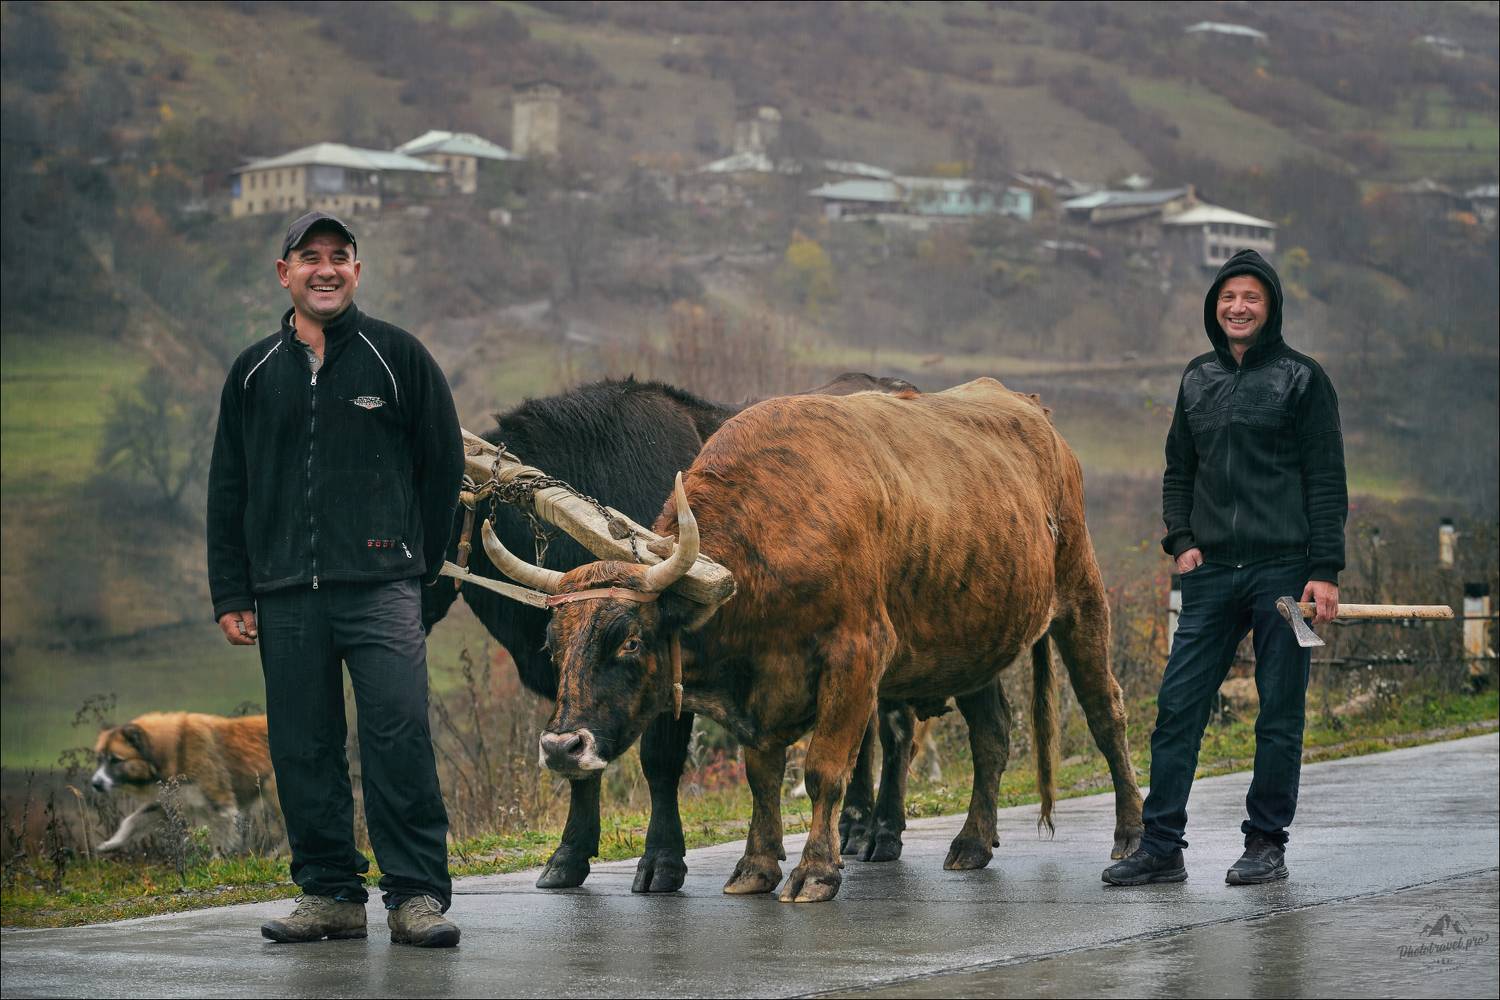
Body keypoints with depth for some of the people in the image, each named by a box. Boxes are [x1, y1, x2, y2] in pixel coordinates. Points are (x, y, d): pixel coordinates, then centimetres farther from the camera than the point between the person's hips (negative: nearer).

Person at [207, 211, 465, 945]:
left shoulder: (397, 356, 5)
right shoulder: (254, 373, 13)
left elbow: (444, 463, 10)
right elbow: (227, 491, 16)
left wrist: (417, 564, 8)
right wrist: (231, 595, 9)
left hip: (380, 588, -3)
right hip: (285, 595, 3)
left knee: (399, 735, -13)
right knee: (304, 749, 3)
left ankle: (416, 894, -9)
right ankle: (330, 894, 11)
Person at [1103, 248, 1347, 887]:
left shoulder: (1301, 379, 0)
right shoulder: (1197, 380, 14)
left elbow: (1326, 481, -3)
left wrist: (1325, 571, -10)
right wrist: (1181, 540, 7)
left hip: (1283, 570, -4)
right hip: (1211, 572, 4)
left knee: (1279, 715, 2)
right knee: (1177, 707, -1)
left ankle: (1266, 845, 11)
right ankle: (1161, 847, 1)